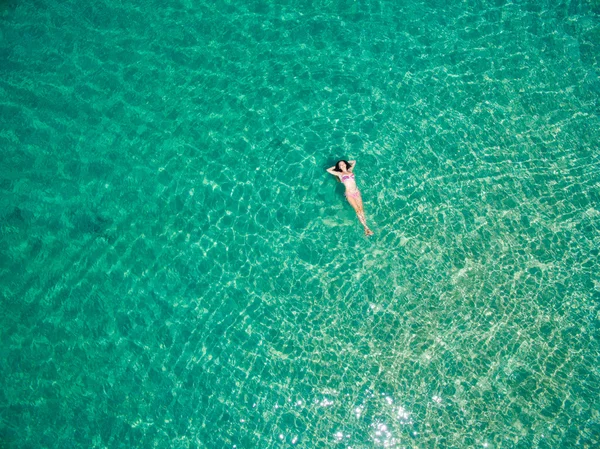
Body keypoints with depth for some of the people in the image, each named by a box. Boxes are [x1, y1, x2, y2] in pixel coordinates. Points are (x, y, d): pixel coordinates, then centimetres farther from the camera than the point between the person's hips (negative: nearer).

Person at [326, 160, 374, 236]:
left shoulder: (350, 170, 15)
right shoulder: (339, 174, 5)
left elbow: (354, 162, 29)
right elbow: (328, 170, 2)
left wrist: (346, 162, 26)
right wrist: (335, 166, 14)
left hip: (356, 192, 3)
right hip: (349, 194, -3)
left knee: (361, 209, -4)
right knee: (357, 210, -10)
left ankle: (366, 228, -7)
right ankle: (366, 227, -11)